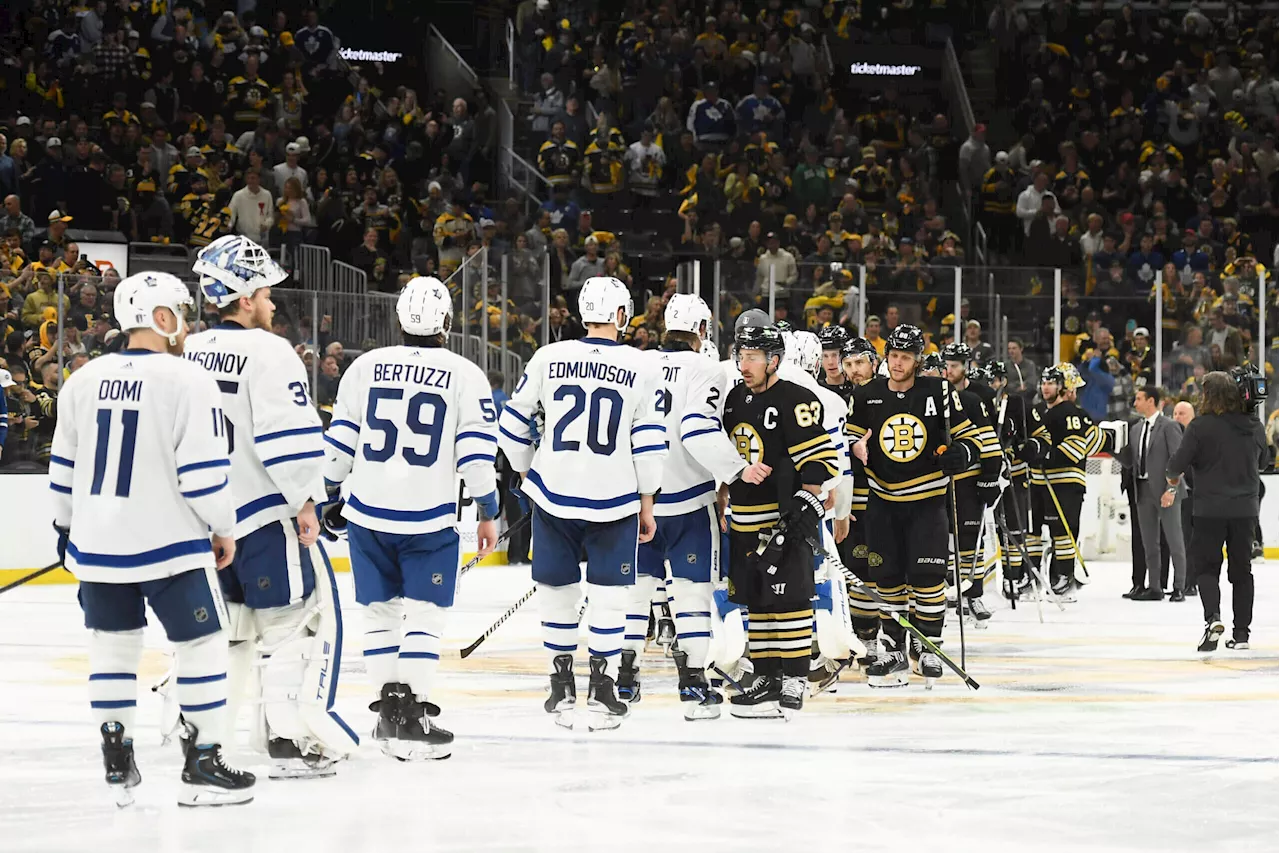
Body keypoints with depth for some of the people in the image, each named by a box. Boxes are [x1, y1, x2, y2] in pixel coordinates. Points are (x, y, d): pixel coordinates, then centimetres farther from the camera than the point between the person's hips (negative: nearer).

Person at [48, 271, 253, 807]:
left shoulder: (83, 382, 5)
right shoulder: (187, 381, -13)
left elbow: (63, 468, 12)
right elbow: (202, 474, -15)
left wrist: (66, 528, 25)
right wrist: (224, 530, -1)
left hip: (96, 543, 6)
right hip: (167, 543, -5)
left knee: (113, 646, 17)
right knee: (203, 645, 7)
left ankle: (117, 766, 18)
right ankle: (203, 768, 8)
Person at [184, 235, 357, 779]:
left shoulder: (189, 354, 10)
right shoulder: (267, 352, -14)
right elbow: (289, 434, -21)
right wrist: (305, 500, -14)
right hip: (265, 514, -8)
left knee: (224, 621, 20)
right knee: (297, 620, -2)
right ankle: (288, 739, -8)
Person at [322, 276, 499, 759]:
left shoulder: (366, 367, 4)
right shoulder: (465, 376, -3)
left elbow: (339, 439, 7)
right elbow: (476, 452, -6)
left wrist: (333, 492, 20)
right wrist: (488, 512, 4)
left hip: (367, 511, 3)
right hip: (429, 517, -3)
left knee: (381, 612, 13)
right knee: (423, 615, 1)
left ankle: (389, 705, 13)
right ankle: (412, 716, -7)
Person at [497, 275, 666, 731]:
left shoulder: (548, 358, -1)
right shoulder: (642, 367, -5)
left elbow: (512, 424, 5)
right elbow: (650, 443, -4)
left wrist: (527, 473, 21)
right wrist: (647, 504, 6)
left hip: (554, 493, 1)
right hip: (614, 499, -1)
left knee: (558, 591, 12)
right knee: (608, 596, 7)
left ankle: (562, 693, 17)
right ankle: (602, 694, 6)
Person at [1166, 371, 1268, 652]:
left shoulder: (1201, 426, -13)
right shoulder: (1255, 427, 1)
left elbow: (1177, 465, -14)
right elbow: (1263, 463, 17)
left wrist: (1173, 480, 8)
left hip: (1210, 510, -4)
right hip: (1245, 510, 4)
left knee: (1205, 565, 6)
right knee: (1242, 570, 12)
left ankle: (1213, 617, -16)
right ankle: (1241, 632, 14)